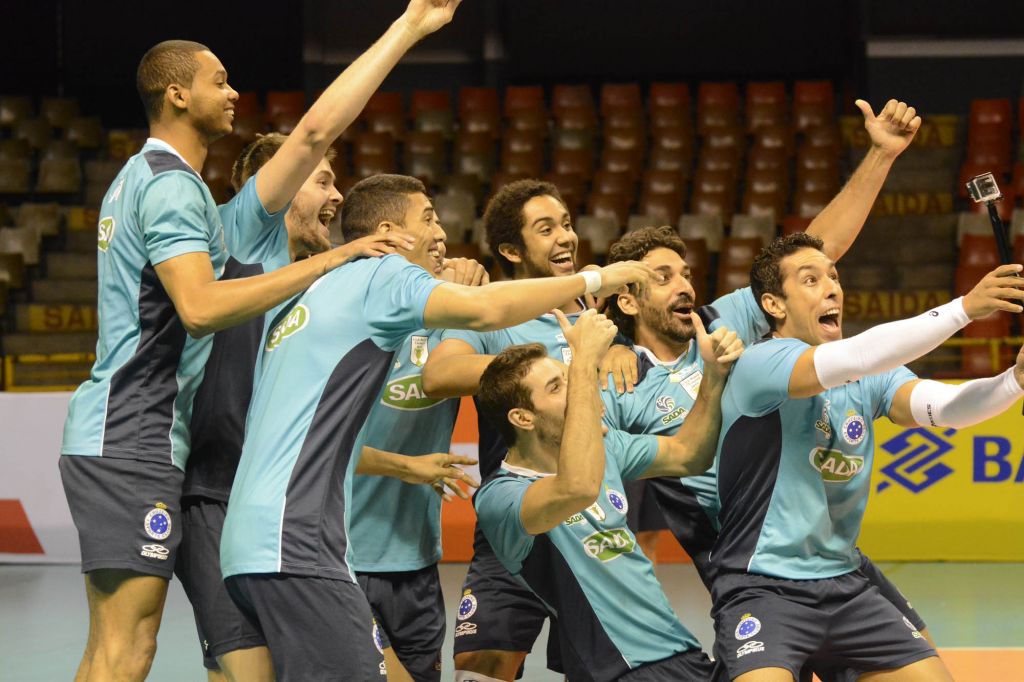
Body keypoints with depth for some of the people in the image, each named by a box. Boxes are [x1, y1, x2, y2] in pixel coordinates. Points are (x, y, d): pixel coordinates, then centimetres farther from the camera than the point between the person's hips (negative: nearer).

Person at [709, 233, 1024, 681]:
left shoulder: (869, 375, 8)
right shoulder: (760, 364, -13)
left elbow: (943, 405, -9)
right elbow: (854, 359, -30)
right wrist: (964, 308, -33)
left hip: (843, 588, 7)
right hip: (763, 590, -7)